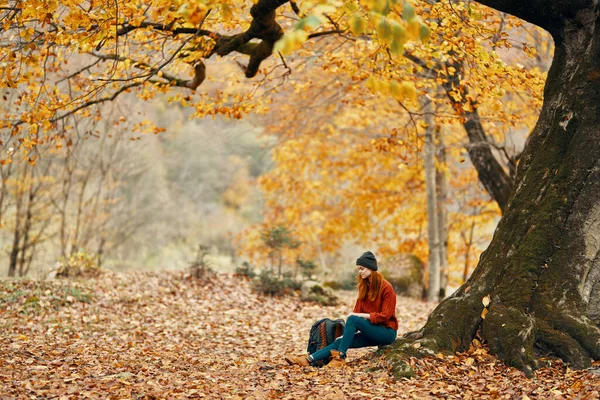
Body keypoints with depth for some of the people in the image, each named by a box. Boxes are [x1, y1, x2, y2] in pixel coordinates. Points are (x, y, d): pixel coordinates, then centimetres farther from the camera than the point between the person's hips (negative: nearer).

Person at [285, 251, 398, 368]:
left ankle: (340, 357, -26)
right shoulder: (364, 287, 10)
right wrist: (347, 333, -7)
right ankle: (309, 360, -23)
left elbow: (385, 316, -14)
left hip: (386, 332, -6)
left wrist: (362, 315, -19)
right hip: (371, 331, 7)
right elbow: (356, 311, 5)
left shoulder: (386, 288, -11)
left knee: (352, 319, -27)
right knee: (340, 341, -13)